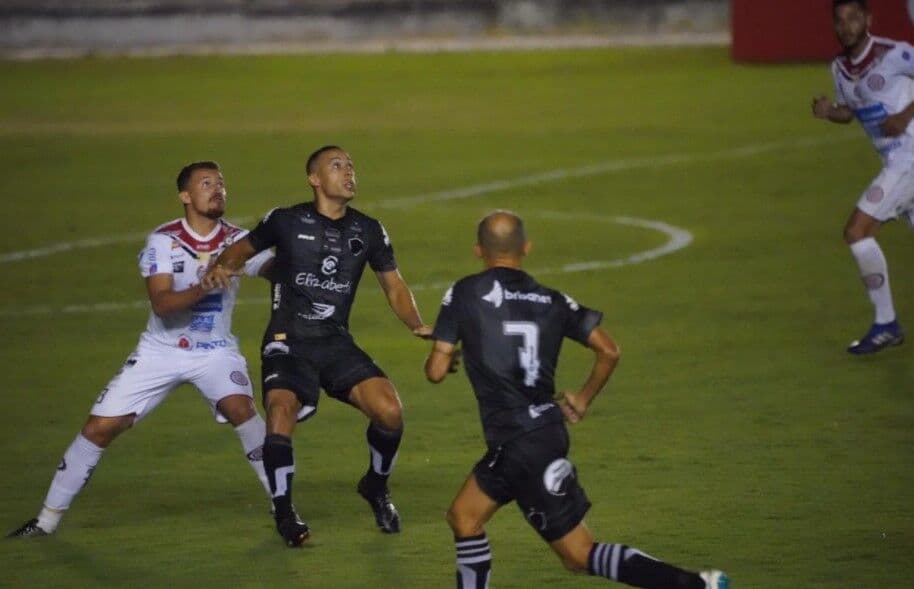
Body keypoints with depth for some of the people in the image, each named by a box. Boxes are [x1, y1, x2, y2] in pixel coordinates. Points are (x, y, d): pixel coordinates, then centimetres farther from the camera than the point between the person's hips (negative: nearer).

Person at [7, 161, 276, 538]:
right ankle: (49, 517, 12)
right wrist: (205, 287, -42)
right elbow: (161, 303, -26)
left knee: (239, 407, -29)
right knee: (100, 426, -4)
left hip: (214, 351, 0)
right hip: (161, 351, 0)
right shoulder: (163, 241, -13)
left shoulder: (238, 241, -10)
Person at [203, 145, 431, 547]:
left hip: (336, 343, 3)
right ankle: (284, 511, -5)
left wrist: (417, 325, -2)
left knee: (390, 411, -15)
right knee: (281, 413, -27)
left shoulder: (368, 231, 7)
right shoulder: (286, 222, -2)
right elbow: (243, 248, 11)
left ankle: (376, 487, 16)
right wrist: (221, 268, -12)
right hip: (288, 343, -3)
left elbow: (394, 286, 14)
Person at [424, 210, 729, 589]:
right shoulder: (550, 300, 7)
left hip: (518, 444, -7)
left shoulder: (465, 293, -6)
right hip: (547, 429, 7)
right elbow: (608, 351, 3)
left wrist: (442, 357, 18)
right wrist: (584, 399, 19)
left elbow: (436, 370, -6)